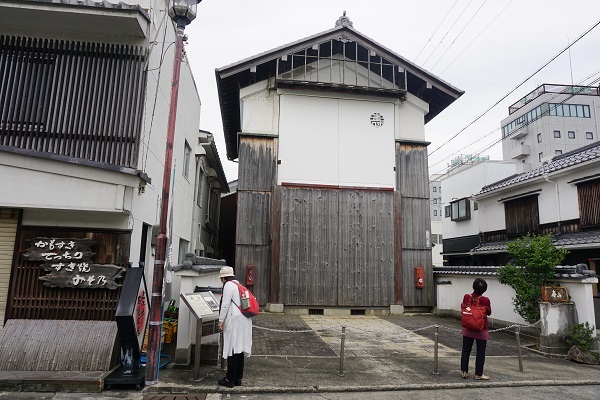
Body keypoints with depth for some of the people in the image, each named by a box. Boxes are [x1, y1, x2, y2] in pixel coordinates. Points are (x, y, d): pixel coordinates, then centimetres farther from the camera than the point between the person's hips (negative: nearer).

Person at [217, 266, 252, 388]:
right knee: (239, 350, 12)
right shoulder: (239, 285, 20)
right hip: (244, 321, 9)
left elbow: (225, 304, -13)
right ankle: (238, 378, 18)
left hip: (234, 321, -9)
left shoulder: (228, 285, -6)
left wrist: (221, 320, -9)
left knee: (232, 350, -3)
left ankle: (230, 379, 2)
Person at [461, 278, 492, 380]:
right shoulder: (485, 300, -18)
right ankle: (478, 374, 14)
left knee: (466, 350, 13)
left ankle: (464, 372, 16)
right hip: (481, 329, -3)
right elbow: (489, 313, -2)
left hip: (468, 328, 3)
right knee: (480, 352, 9)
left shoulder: (466, 297, -10)